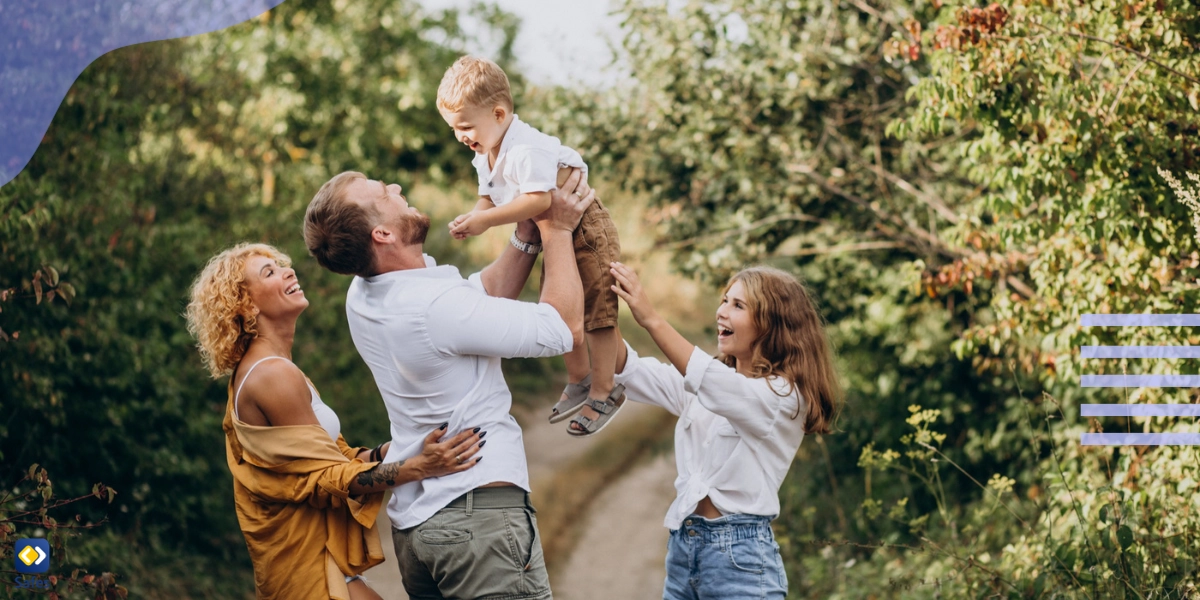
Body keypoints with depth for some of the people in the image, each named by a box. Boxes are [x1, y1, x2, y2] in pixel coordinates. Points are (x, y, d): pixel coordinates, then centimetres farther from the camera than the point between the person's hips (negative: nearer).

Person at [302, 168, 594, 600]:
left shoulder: (363, 294, 4)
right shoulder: (437, 306, -23)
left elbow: (486, 292, 15)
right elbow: (562, 328, -15)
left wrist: (527, 237, 6)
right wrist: (557, 230, -6)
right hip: (478, 512, -9)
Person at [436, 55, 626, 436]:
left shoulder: (527, 150, -32)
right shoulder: (484, 156, -1)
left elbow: (537, 200, -42)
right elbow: (490, 199, 5)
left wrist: (487, 220, -39)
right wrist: (472, 219, -17)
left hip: (585, 231, -10)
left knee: (596, 312, 1)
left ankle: (604, 392, 14)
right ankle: (579, 380, 37)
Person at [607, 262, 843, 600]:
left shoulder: (784, 394, -8)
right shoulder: (705, 382, 13)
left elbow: (720, 388, -26)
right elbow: (630, 372, 3)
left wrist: (652, 320, -34)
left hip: (739, 555, -6)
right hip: (682, 546, 6)